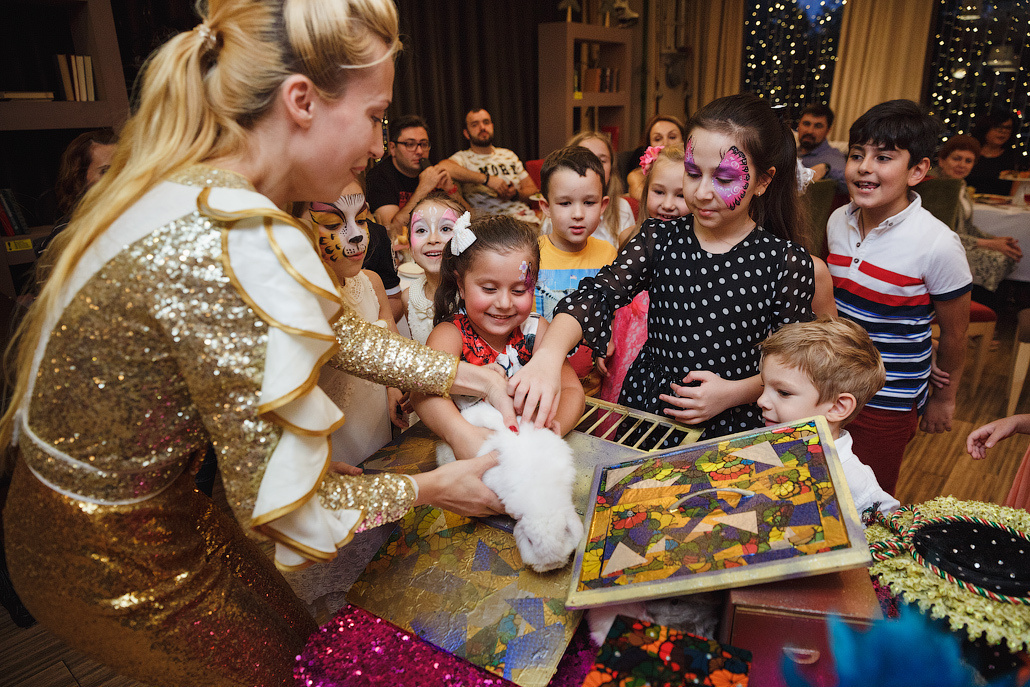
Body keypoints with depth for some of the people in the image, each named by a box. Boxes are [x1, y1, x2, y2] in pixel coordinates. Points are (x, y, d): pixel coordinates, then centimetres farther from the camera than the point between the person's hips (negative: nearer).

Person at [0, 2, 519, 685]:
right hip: (111, 557, -8)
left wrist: (468, 375, -2)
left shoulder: (192, 188, -5)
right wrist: (432, 487, -14)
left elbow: (335, 327, 2)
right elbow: (282, 504, -28)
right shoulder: (233, 247, -35)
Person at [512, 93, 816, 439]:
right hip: (644, 407, 2)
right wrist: (548, 355, -32)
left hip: (731, 425, -1)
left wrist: (733, 392, -13)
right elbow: (597, 295, -14)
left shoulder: (788, 263, -6)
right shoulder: (660, 239, -1)